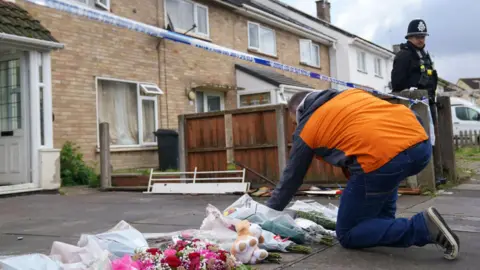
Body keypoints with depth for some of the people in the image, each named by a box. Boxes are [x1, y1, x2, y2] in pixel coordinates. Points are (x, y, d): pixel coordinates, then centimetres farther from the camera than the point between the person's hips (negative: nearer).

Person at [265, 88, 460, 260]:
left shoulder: (306, 128, 16)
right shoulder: (351, 93, 30)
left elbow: (291, 179, 24)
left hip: (382, 157, -7)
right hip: (421, 142, 7)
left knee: (347, 235, 10)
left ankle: (423, 227, -6)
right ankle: (385, 223, 26)